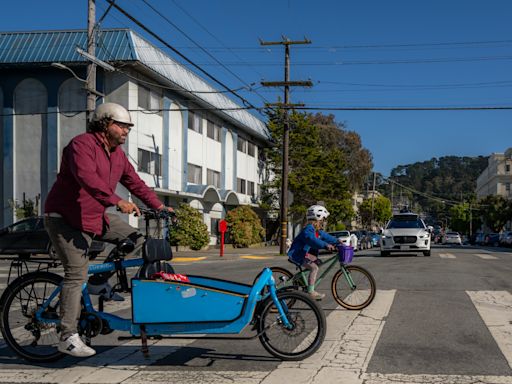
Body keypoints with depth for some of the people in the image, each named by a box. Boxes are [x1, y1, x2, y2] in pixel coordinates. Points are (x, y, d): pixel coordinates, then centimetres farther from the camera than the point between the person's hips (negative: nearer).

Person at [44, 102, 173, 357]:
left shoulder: (117, 154, 9)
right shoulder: (82, 145, -19)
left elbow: (134, 182, 11)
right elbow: (87, 178, -36)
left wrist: (159, 206, 2)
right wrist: (117, 201, -45)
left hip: (96, 217, 8)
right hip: (66, 218, -8)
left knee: (135, 239, 0)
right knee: (77, 274, -12)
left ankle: (100, 281, 14)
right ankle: (68, 337, -5)